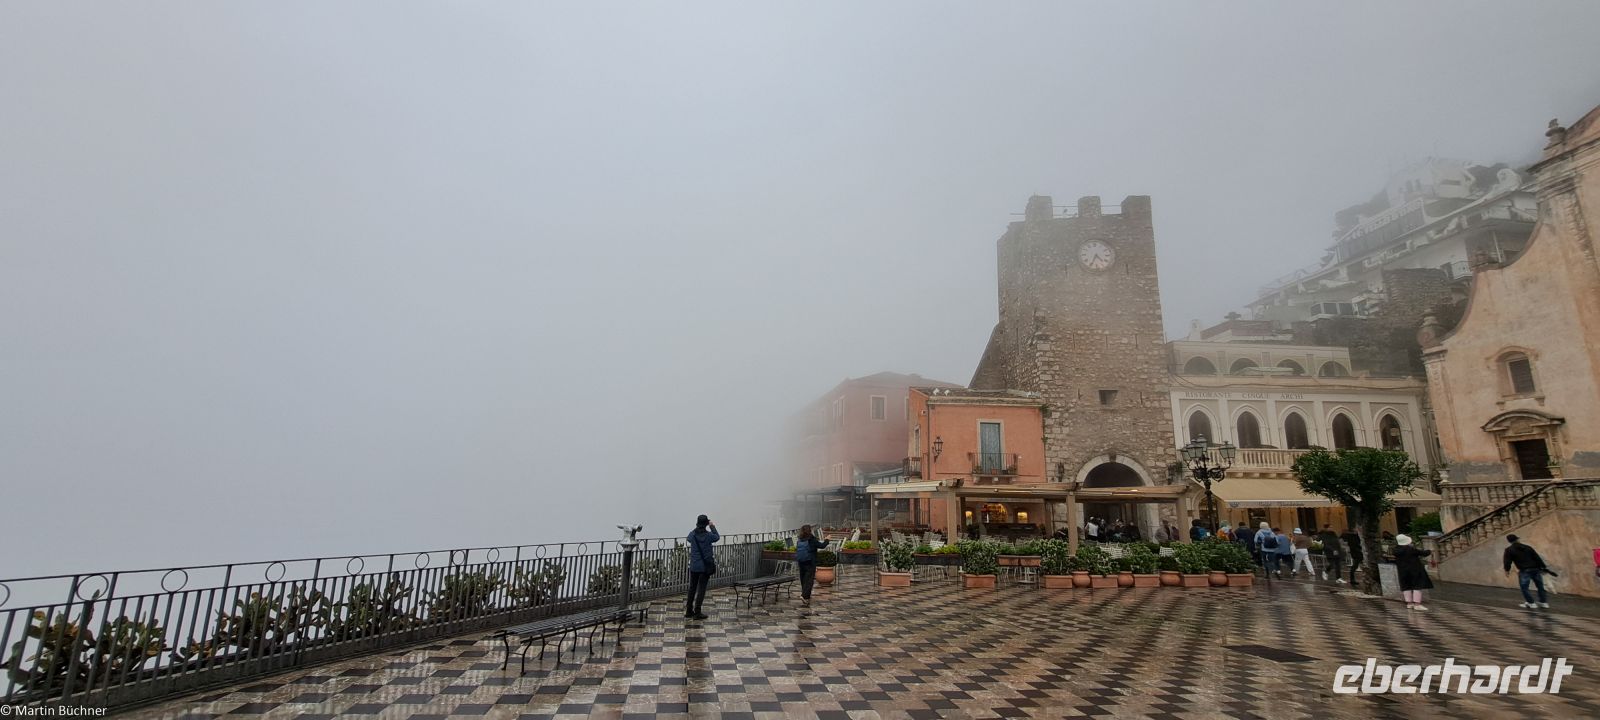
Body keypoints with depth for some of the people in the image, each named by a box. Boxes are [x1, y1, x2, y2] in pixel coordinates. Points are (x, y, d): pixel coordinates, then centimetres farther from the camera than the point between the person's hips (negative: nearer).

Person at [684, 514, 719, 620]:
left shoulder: (692, 534, -6)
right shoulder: (708, 535, -12)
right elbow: (717, 537, 10)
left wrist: (696, 527, 20)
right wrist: (712, 527, 19)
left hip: (694, 566, 3)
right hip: (705, 566, -3)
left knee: (692, 588, 15)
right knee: (701, 588, 2)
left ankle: (689, 611, 22)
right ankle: (697, 612, 2)